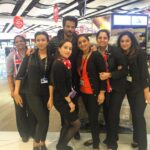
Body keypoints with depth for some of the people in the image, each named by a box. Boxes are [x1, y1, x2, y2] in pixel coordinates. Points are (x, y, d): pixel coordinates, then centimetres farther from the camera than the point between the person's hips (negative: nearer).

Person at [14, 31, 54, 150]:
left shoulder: (51, 58, -2)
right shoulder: (30, 55, -4)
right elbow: (20, 74, -3)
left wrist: (52, 96, -6)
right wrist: (16, 92, -8)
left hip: (46, 92, 2)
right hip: (32, 92, -2)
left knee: (45, 119, 11)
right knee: (43, 119, -6)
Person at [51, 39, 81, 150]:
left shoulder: (65, 63, 6)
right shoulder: (58, 65, -22)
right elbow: (60, 86, -23)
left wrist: (70, 99, 10)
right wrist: (69, 101, -17)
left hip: (65, 98, 9)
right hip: (61, 100, -9)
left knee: (67, 122, 20)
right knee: (76, 123, 2)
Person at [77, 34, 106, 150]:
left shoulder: (96, 55, -11)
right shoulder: (79, 57, 8)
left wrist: (102, 92, -17)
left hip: (94, 92, -6)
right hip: (83, 92, 6)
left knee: (93, 117, -4)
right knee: (90, 116, 16)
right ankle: (95, 138, 35)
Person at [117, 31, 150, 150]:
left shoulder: (140, 53, -13)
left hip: (140, 89, -5)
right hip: (130, 89, 5)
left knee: (139, 115, -6)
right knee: (134, 114, 13)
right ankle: (137, 139, 28)